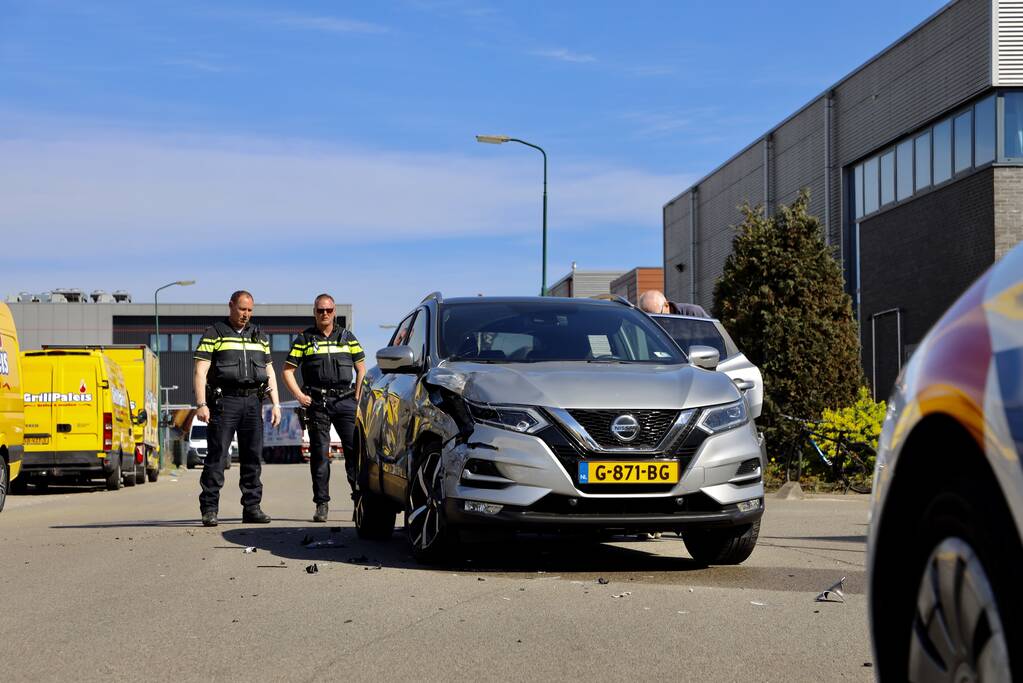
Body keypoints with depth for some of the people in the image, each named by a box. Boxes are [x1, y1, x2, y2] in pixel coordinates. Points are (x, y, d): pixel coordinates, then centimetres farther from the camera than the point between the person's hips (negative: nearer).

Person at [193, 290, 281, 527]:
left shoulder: (259, 336, 18)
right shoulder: (214, 334, 3)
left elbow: (269, 372, 19)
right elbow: (200, 371, -3)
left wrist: (276, 404, 9)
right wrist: (201, 404, -13)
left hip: (252, 402, 5)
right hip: (224, 401, -5)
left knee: (253, 456, 4)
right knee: (217, 455, -7)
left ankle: (252, 508, 9)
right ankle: (209, 509, -6)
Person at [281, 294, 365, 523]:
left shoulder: (347, 337, 13)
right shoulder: (305, 339, 8)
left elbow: (361, 367, 14)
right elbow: (287, 370, 7)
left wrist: (358, 396, 2)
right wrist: (300, 395, -4)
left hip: (345, 399, 1)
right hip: (317, 402, -1)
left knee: (355, 448, -8)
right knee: (319, 454, 0)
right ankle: (321, 504, 3)